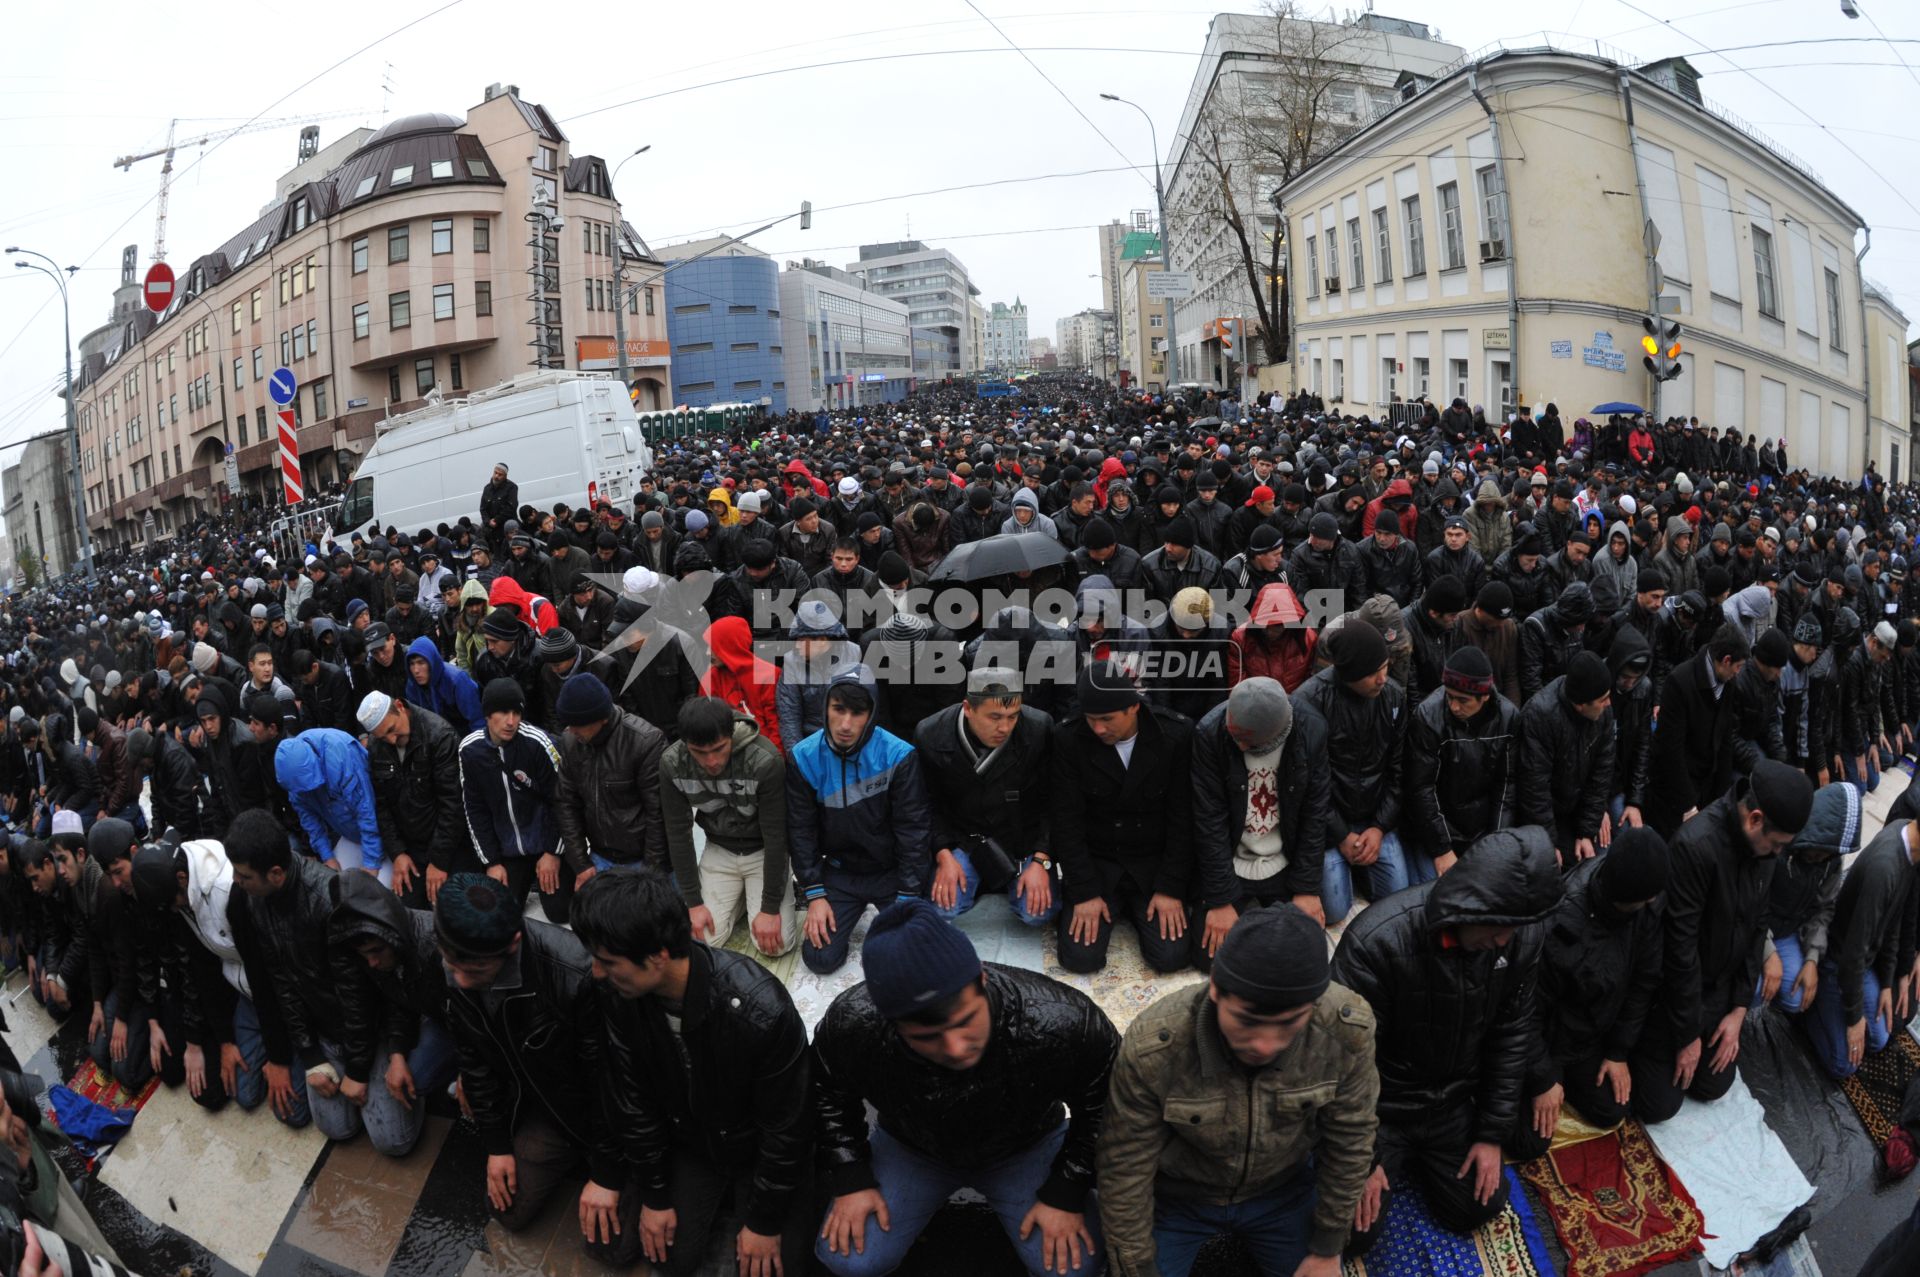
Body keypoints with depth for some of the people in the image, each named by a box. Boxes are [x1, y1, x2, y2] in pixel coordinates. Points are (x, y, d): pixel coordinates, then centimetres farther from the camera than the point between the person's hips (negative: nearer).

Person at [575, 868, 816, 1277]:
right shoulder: (620, 997, -23)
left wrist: (765, 1223, -13)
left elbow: (786, 1130, -23)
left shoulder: (762, 1010, -38)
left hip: (760, 1148, -4)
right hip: (688, 1142, 4)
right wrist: (654, 1196, -2)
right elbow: (632, 1101, -8)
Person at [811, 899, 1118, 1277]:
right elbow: (828, 1097, -8)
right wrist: (851, 1181, -11)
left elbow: (1103, 1109, -16)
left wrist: (1066, 1195, -15)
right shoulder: (850, 1025, -34)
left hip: (1027, 1147, -1)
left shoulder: (1063, 1021, -39)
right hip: (909, 1147, 1)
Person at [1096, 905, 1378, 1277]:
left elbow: (1349, 1139, -12)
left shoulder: (1347, 1030, -30)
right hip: (1176, 1195, -1)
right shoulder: (1151, 1047, -36)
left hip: (1283, 1188, 2)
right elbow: (1124, 1170, -21)